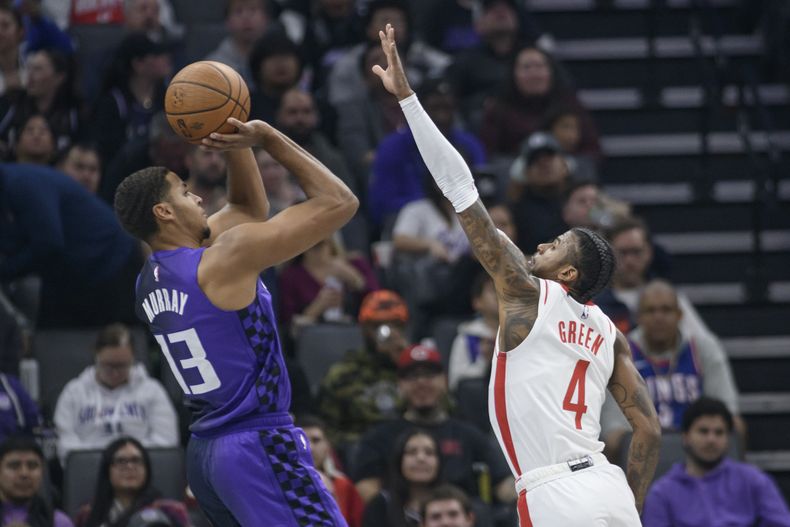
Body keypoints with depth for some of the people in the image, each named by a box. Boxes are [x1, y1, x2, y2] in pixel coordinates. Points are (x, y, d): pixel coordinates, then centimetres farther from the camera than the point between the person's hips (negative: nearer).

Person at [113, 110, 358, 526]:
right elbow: (338, 203, -11)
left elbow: (250, 208, 25)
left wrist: (238, 144, 10)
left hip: (205, 452, 9)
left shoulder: (149, 280, 12)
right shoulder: (227, 257, -14)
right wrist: (268, 137, -6)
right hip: (260, 447, -9)